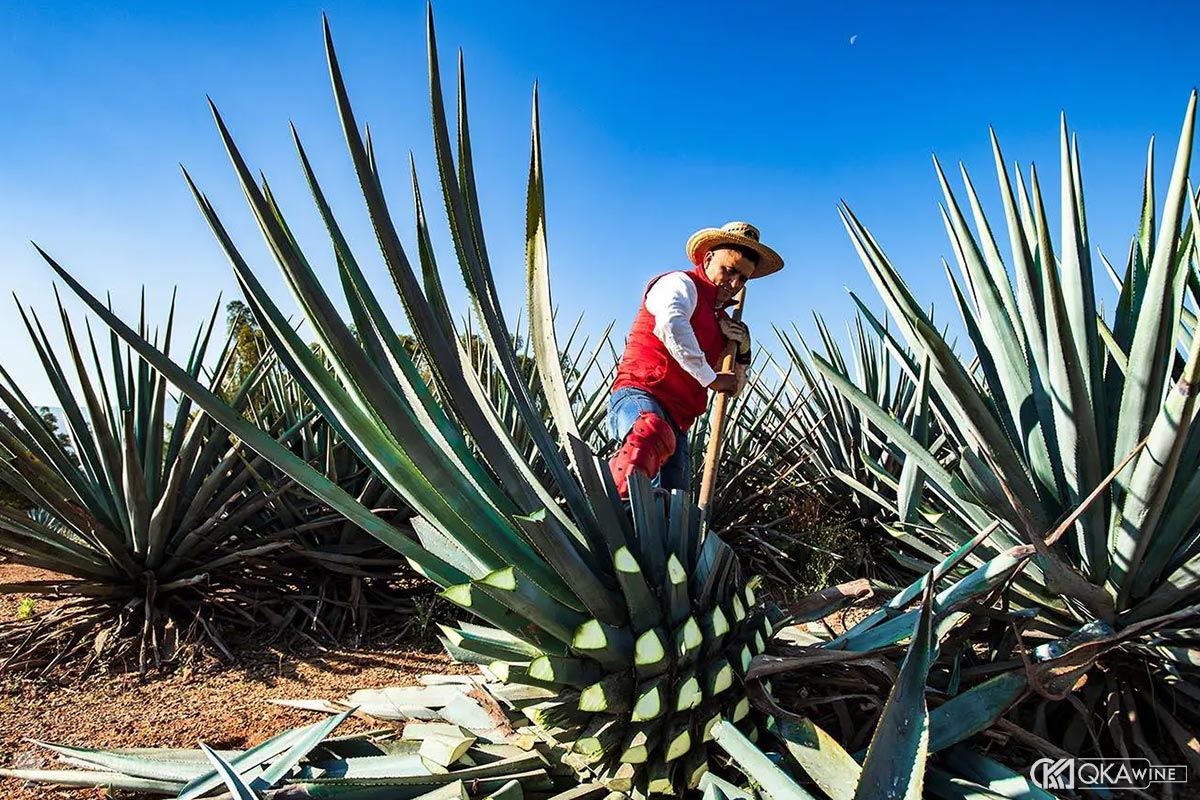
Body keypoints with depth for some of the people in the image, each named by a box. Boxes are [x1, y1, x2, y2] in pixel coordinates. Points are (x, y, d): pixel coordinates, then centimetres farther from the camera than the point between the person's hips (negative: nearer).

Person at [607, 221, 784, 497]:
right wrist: (710, 378, -15)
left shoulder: (721, 318, 29)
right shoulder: (681, 284, 3)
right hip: (640, 394, -9)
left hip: (676, 419, 9)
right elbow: (671, 327, -23)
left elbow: (733, 387, 30)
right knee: (652, 434, -42)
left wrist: (741, 351, 10)